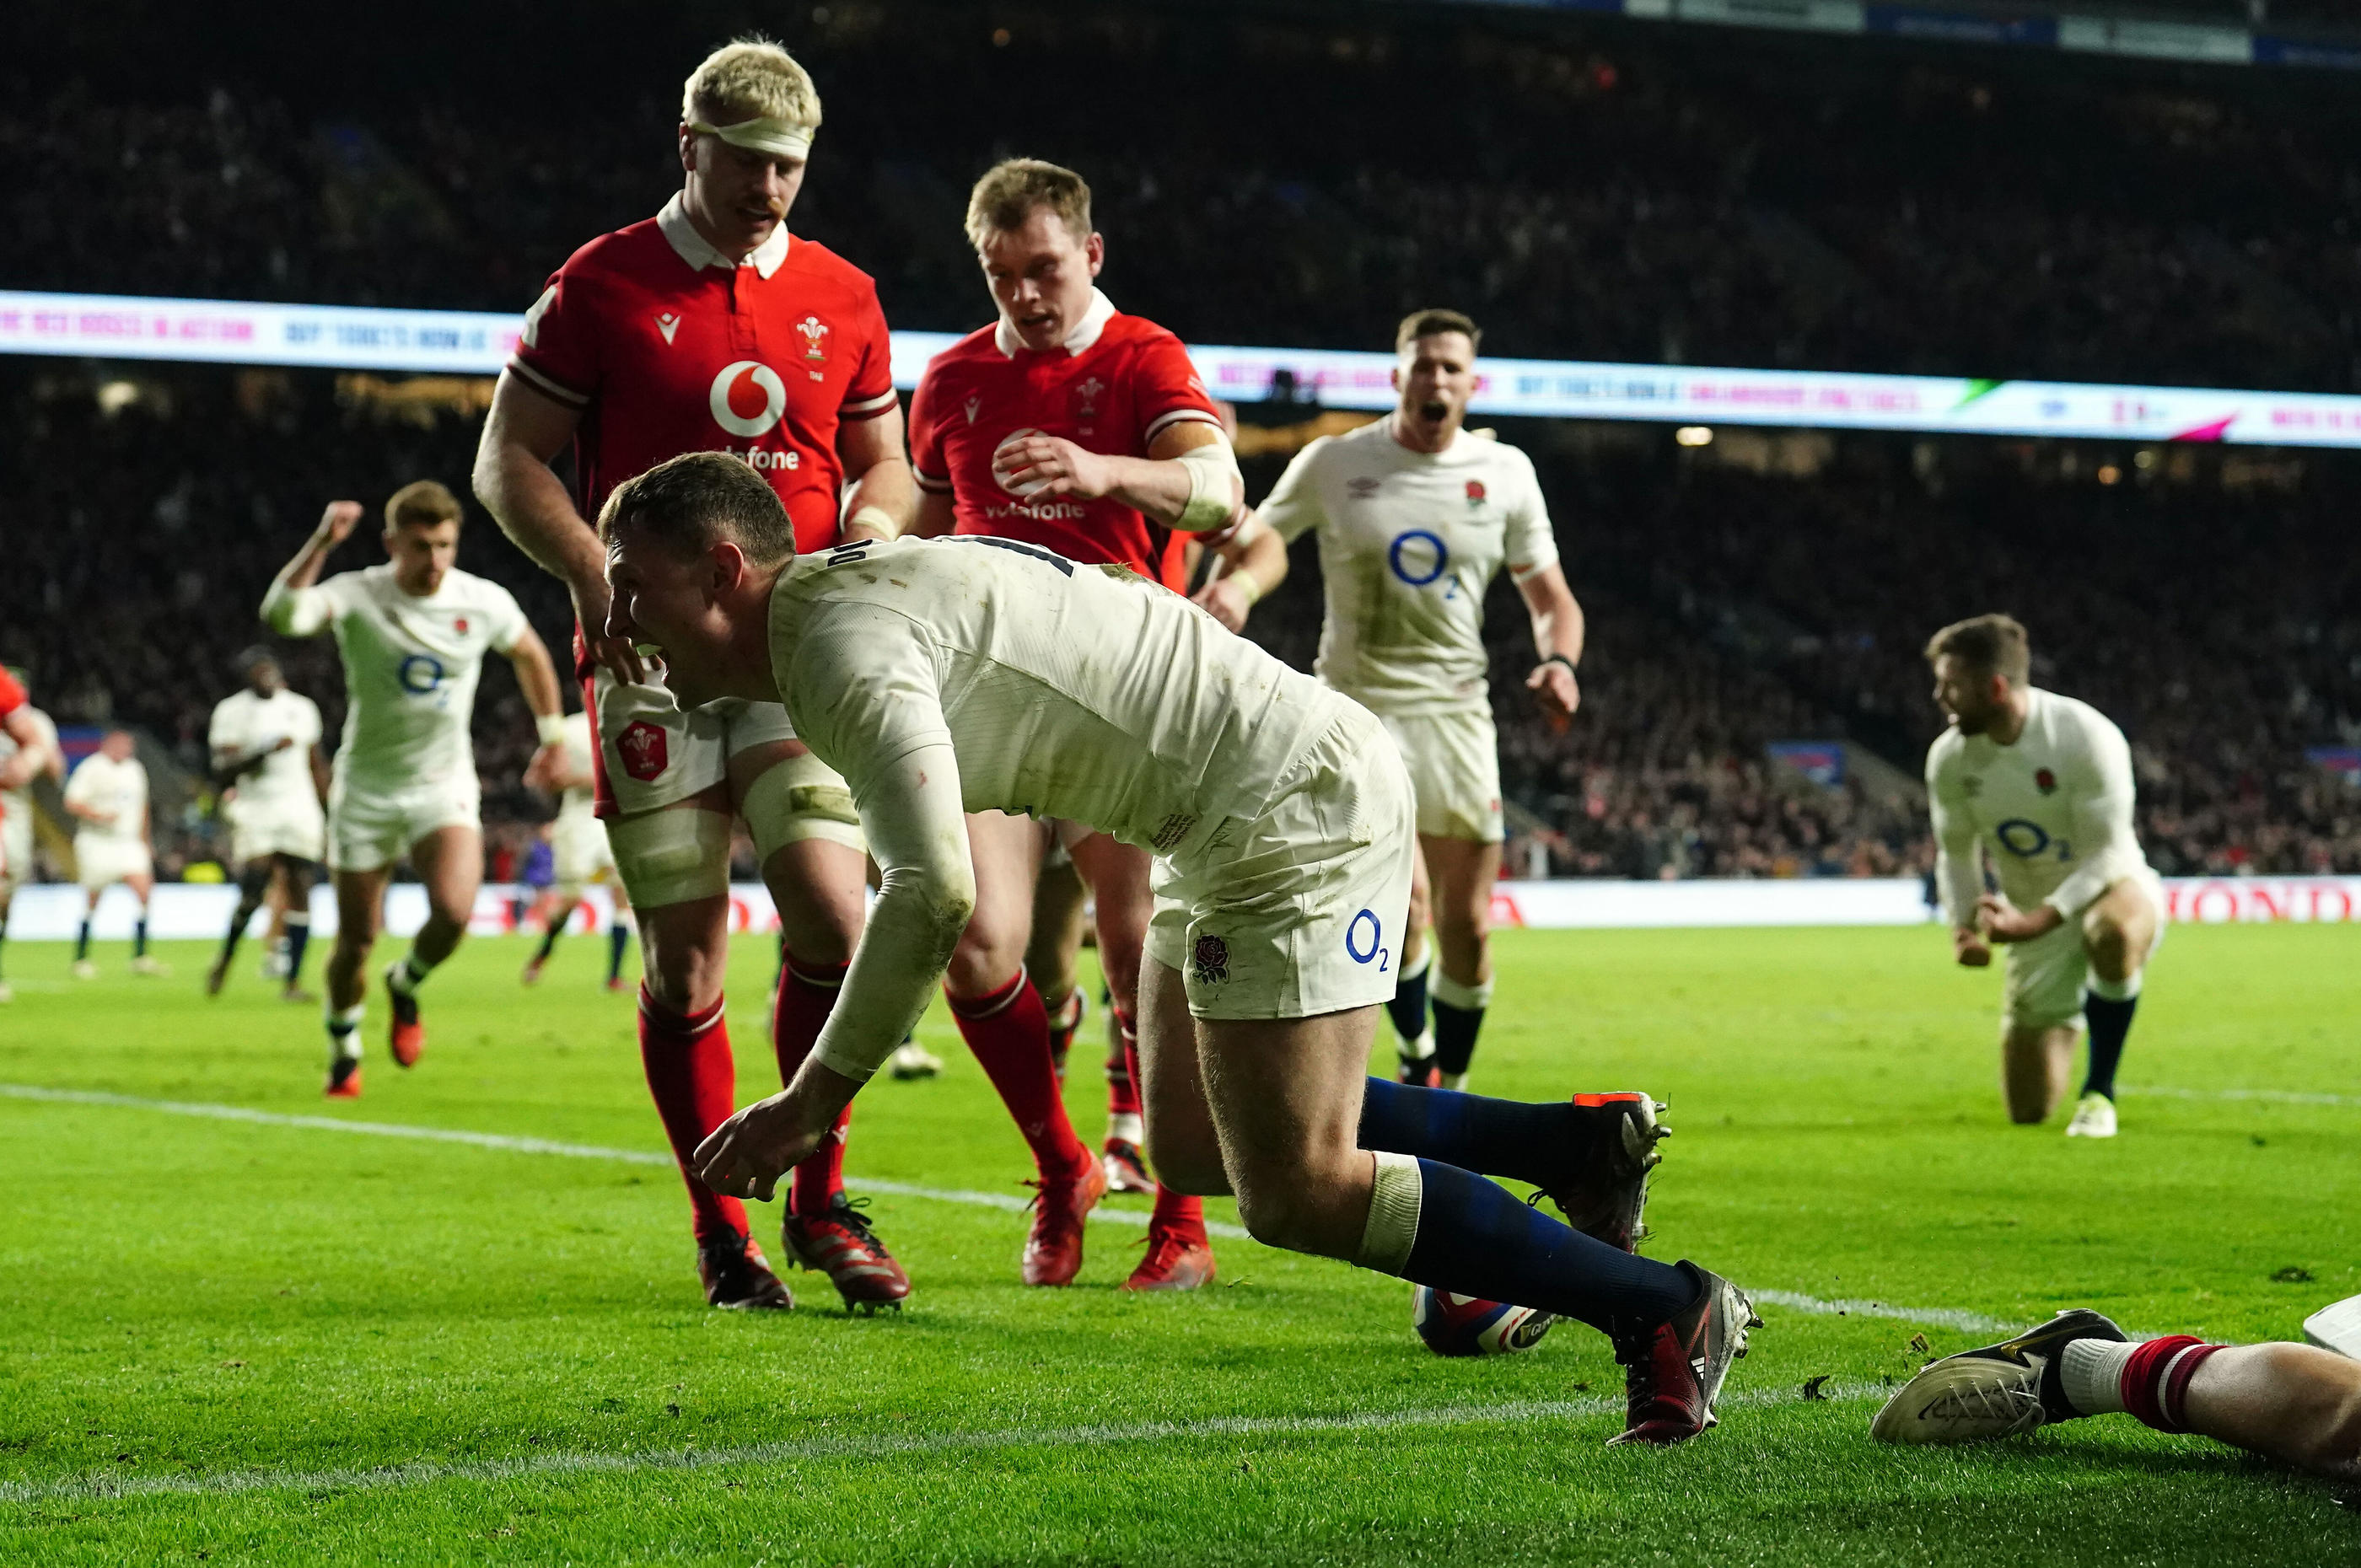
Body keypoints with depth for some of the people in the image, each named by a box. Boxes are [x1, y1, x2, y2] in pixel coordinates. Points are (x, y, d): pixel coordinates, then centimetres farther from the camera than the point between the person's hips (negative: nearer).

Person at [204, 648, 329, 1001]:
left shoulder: (302, 709, 11)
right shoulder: (232, 712, -2)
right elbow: (223, 773, -10)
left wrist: (333, 811, 18)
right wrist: (265, 752, -21)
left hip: (300, 811, 4)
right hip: (255, 815, -4)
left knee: (299, 895, -3)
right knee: (252, 895, -14)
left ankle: (293, 979, 2)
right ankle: (226, 957, 13)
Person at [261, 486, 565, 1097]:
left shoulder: (485, 602, -8)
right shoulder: (356, 595, -15)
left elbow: (530, 655, 13)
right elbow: (280, 614, -35)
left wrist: (552, 737, 19)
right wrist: (321, 542, -44)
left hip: (444, 786, 1)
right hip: (366, 788, -1)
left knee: (454, 911, -24)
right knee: (356, 941, 3)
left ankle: (406, 986, 10)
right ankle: (343, 1054, 31)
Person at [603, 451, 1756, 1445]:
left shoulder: (838, 643, -20)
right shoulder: (845, 587, 12)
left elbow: (937, 894, -31)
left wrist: (812, 1102, -24)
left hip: (1294, 809, -11)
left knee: (1297, 1193, -9)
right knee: (1193, 1149, 16)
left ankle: (1661, 1310, 0)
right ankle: (1584, 1141, 21)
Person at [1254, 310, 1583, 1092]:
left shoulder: (1505, 472, 5)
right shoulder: (1333, 463, -2)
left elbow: (1551, 596, 11)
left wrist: (1559, 661, -10)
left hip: (1457, 712, 3)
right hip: (1359, 706, -3)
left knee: (1466, 925, 0)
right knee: (1403, 898, -22)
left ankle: (1449, 1093, 19)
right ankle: (1415, 1054, 4)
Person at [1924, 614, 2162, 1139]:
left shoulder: (2086, 736, -23)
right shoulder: (1949, 757, -7)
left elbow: (2107, 855, -22)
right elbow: (1955, 854, 7)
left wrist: (2035, 922, -34)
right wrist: (1965, 927, -13)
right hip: (2036, 919, 4)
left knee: (2115, 932, -46)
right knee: (2028, 1112, 2)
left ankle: (2100, 1091, -26)